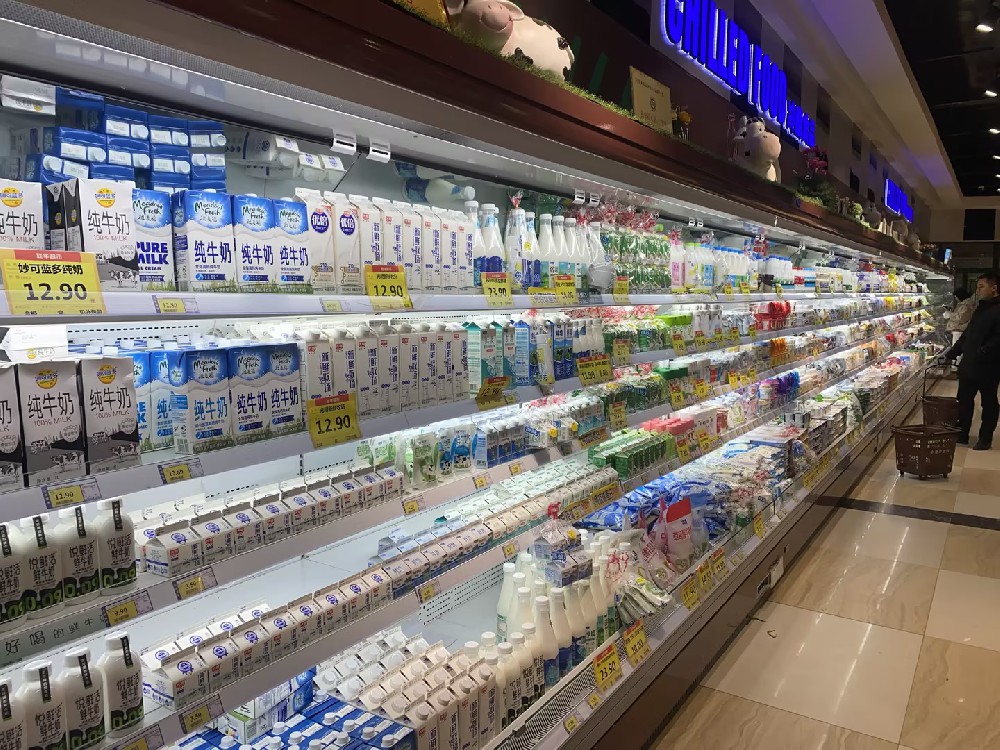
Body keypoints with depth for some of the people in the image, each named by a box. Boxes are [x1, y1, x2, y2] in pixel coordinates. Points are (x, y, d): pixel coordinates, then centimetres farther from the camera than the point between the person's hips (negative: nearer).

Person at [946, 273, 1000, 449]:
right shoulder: (980, 309, 14)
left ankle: (985, 439, 18)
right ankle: (961, 434, 24)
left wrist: (983, 352, -29)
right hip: (968, 365, 8)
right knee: (964, 400, 13)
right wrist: (952, 353, 17)